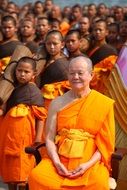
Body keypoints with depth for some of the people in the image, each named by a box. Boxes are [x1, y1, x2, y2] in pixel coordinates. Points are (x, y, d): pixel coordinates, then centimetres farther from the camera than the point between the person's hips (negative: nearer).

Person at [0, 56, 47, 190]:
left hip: (23, 134, -6)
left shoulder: (34, 91, -6)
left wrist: (38, 137, -14)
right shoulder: (12, 89, 11)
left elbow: (41, 116, -10)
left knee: (22, 164, 1)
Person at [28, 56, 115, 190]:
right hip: (60, 158, 2)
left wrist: (88, 164, -12)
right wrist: (57, 162, -12)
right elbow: (49, 138, 5)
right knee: (36, 176, -27)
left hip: (90, 161, -2)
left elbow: (106, 141, 1)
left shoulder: (104, 104, 2)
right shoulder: (57, 103, 8)